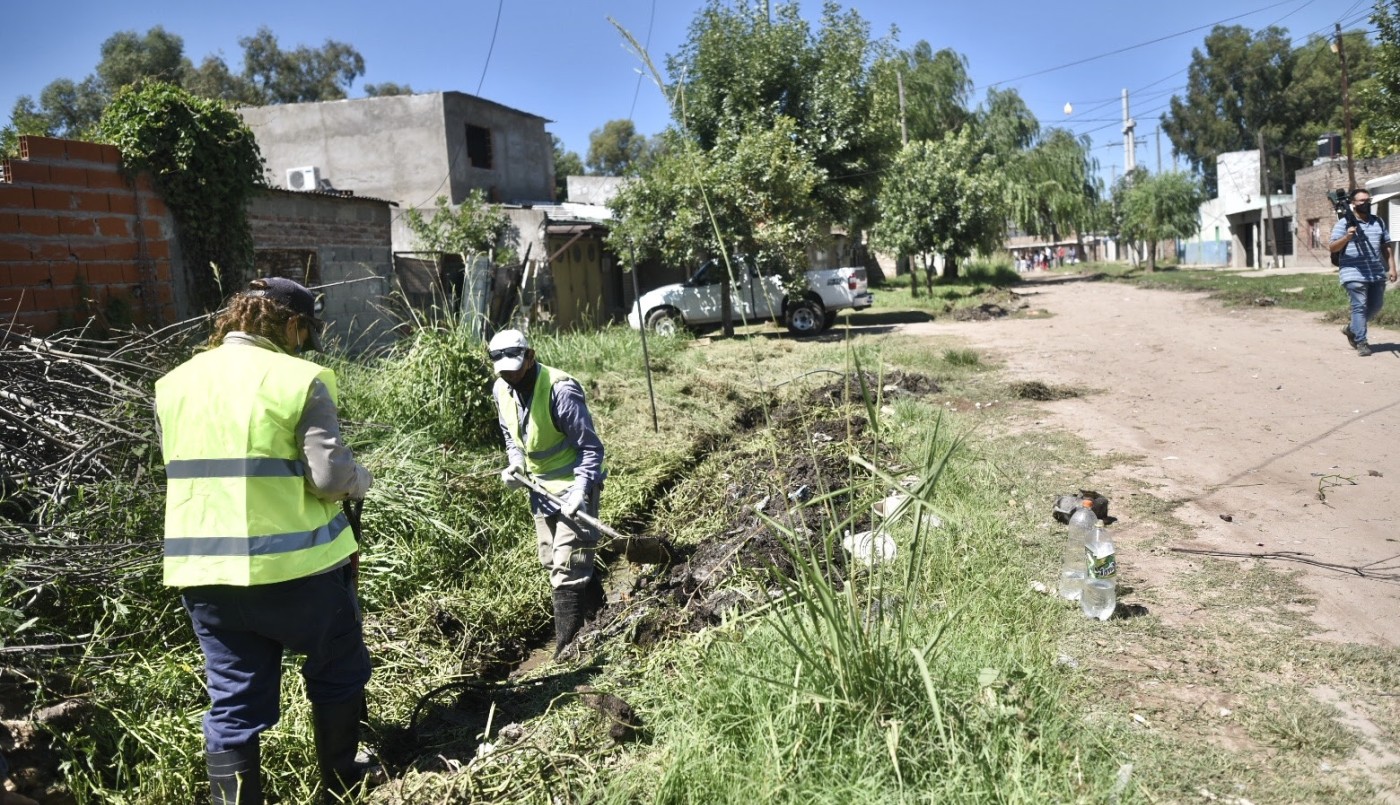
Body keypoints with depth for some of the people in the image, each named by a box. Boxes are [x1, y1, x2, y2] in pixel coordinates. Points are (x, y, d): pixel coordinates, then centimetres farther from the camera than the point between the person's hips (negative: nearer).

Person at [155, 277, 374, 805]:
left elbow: (186, 472, 16)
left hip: (202, 568, 5)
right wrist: (362, 480, 4)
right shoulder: (298, 379, -11)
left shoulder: (173, 384, 8)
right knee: (338, 673, 17)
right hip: (296, 564, -4)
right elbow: (329, 476, -16)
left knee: (233, 700, 12)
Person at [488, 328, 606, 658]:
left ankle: (568, 647, 3)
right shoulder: (501, 389, -3)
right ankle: (597, 603, 42)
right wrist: (515, 462, -3)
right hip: (540, 487, 8)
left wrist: (579, 490, -32)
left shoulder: (560, 390, -26)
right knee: (551, 560, 20)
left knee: (566, 568, -8)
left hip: (573, 485, -8)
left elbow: (591, 448, -21)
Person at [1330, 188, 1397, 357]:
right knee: (1360, 307, -8)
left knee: (1376, 307, 12)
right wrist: (1346, 237, -26)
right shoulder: (1344, 223, -3)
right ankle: (1361, 342, -4)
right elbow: (1332, 248, -8)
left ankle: (1351, 329, 31)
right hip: (1355, 274, -6)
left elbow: (1386, 247, 17)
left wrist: (1391, 268, 9)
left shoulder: (1378, 222, 14)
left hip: (1377, 274, 6)